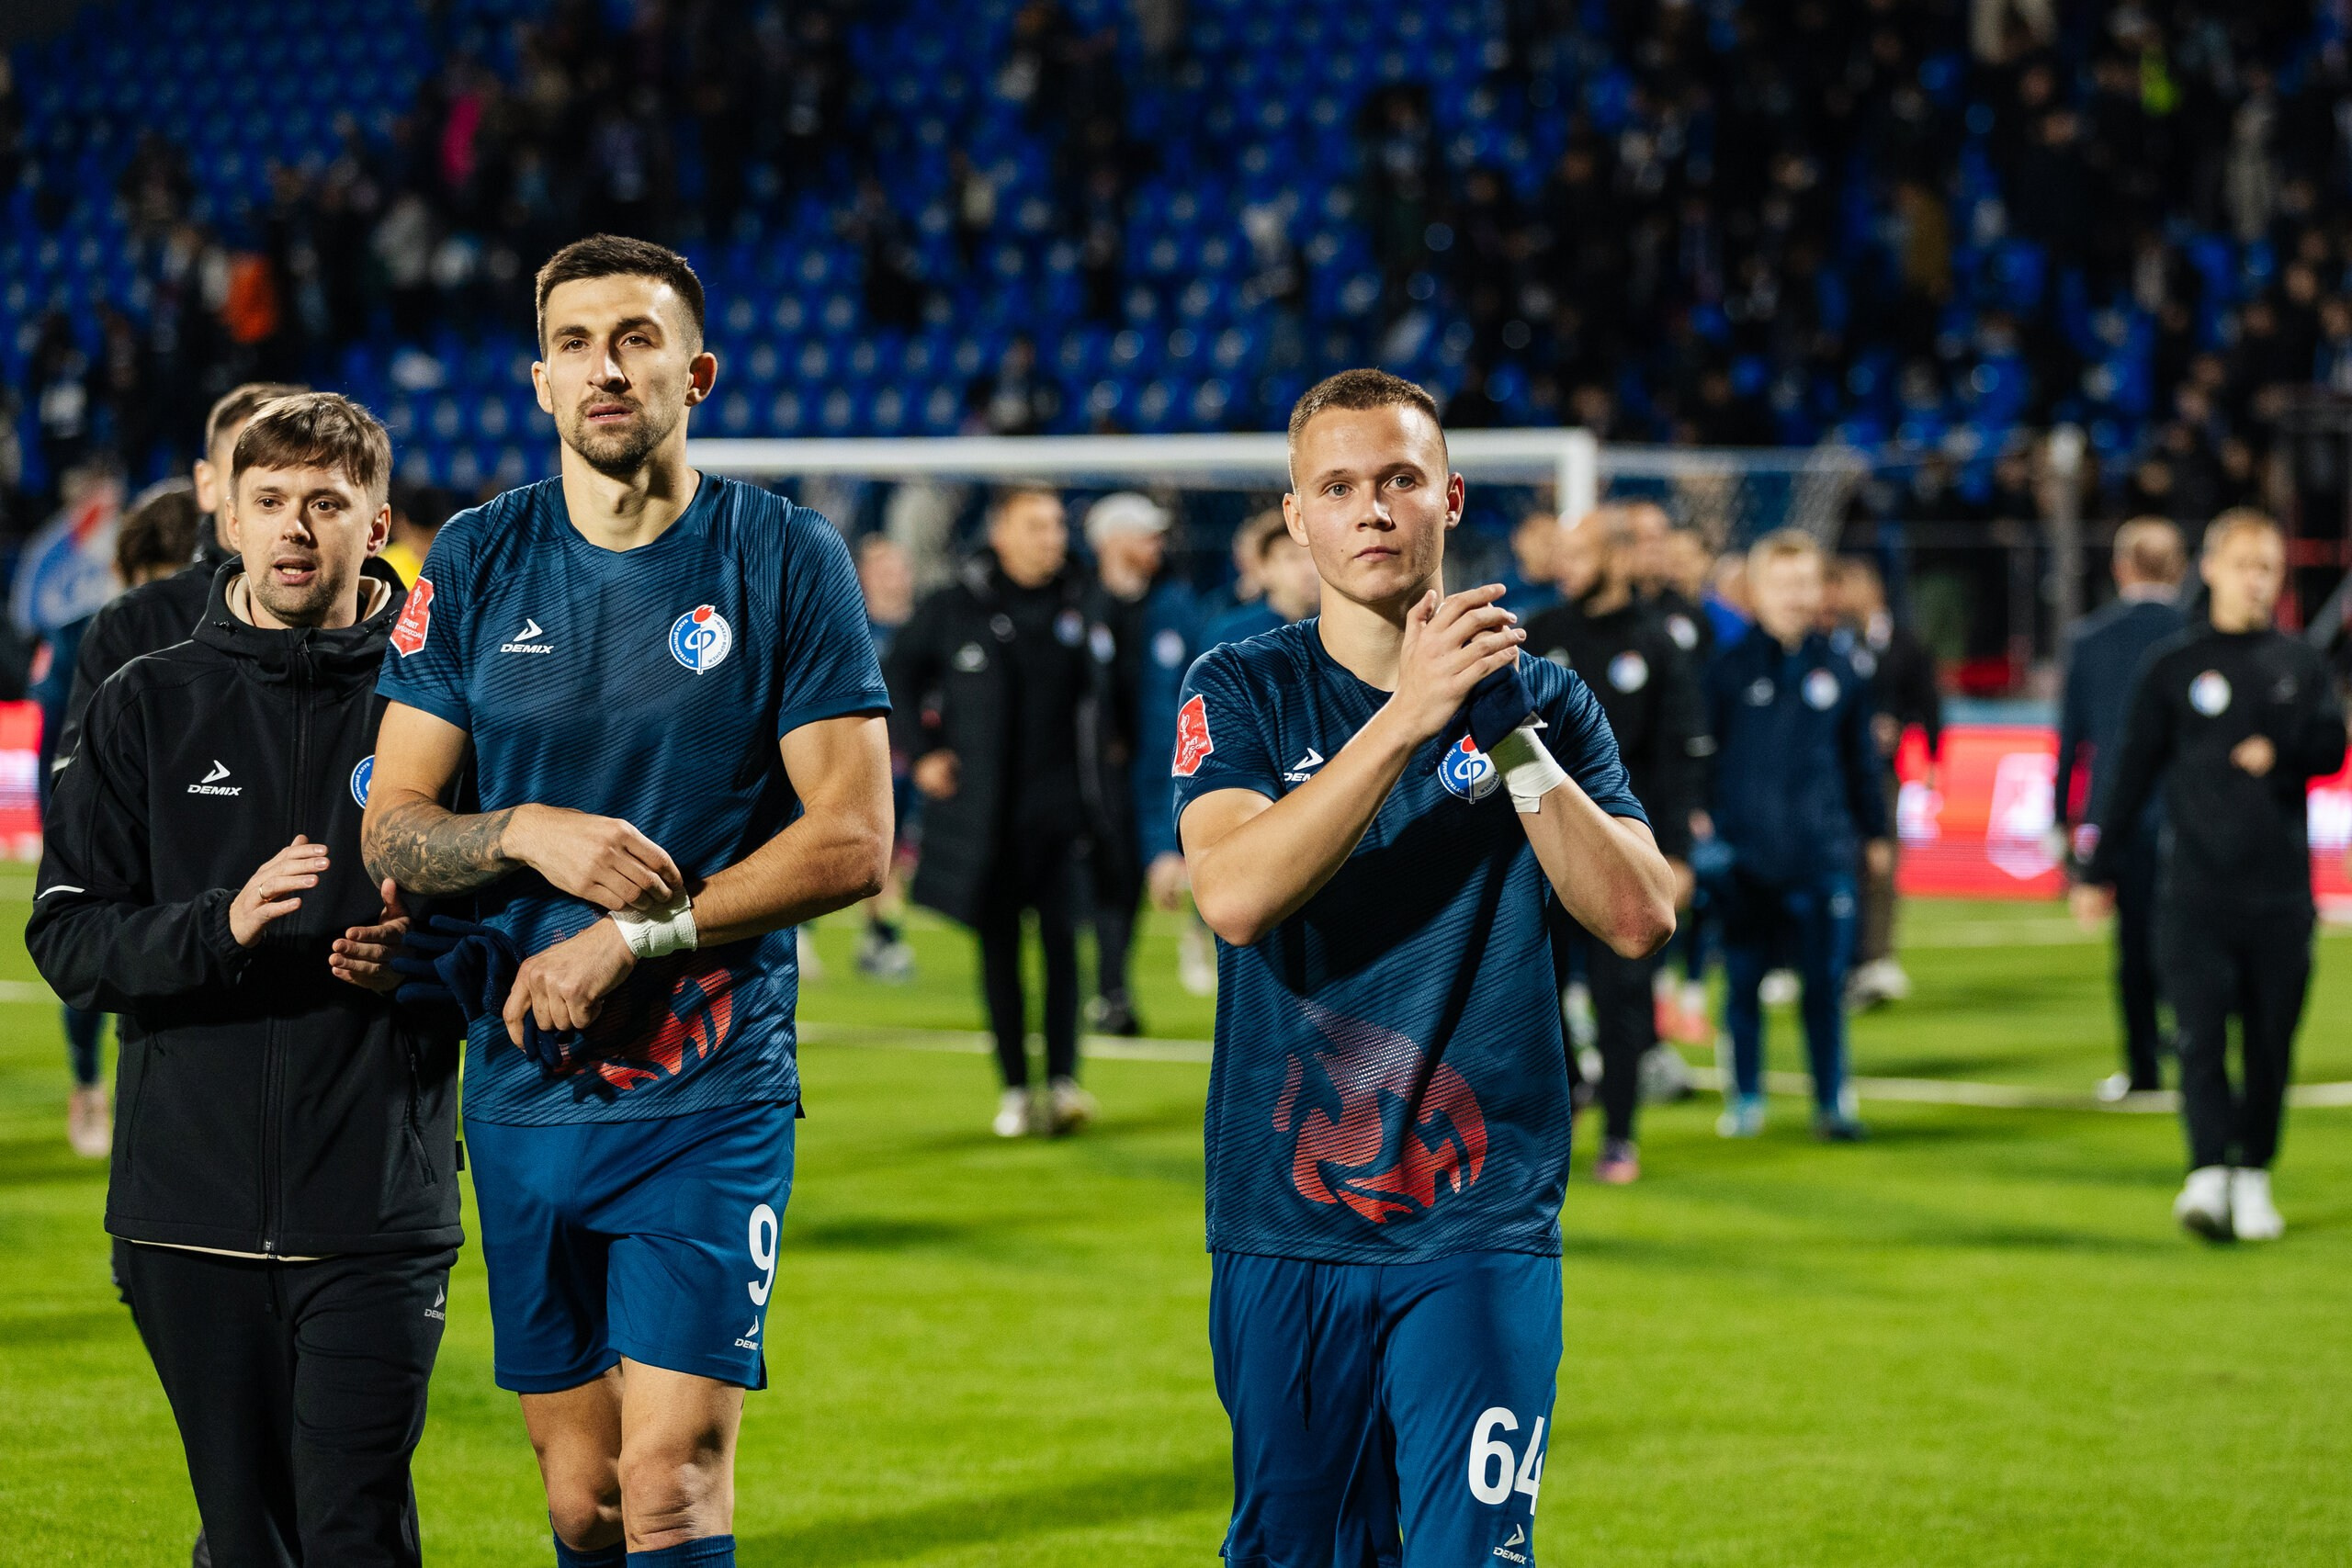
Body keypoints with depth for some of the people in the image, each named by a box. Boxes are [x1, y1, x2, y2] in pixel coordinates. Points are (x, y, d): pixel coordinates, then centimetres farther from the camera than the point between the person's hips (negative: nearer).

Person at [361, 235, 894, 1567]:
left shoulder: (787, 560, -3)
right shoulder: (475, 564, 6)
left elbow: (853, 841, -7)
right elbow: (390, 829, 6)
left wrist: (633, 936, -14)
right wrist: (528, 836, -14)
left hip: (711, 1099, -3)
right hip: (524, 1094, 3)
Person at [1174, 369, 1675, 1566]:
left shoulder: (1540, 700, 7)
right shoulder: (1241, 695, 2)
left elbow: (1638, 920, -5)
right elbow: (1234, 895, -17)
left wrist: (1513, 743, -14)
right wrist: (1406, 717, -22)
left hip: (1480, 1238, 0)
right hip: (1283, 1233, 0)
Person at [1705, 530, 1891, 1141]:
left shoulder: (1838, 671, 7)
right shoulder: (1729, 670, 0)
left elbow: (1861, 758, 15)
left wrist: (1874, 832, 17)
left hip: (1823, 854, 1)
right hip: (1746, 854, -1)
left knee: (1827, 983, 2)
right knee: (1743, 982, 5)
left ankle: (1832, 1101, 8)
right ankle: (1744, 1100, 16)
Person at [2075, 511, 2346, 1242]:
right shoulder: (2173, 666, 6)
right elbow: (2133, 772, 8)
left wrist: (2282, 753, -24)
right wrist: (2100, 871, 7)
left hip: (2280, 887, 2)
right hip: (2194, 888, -1)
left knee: (2270, 1043, 5)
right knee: (2201, 1036, -11)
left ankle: (2253, 1176, 16)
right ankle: (2208, 1175, -17)